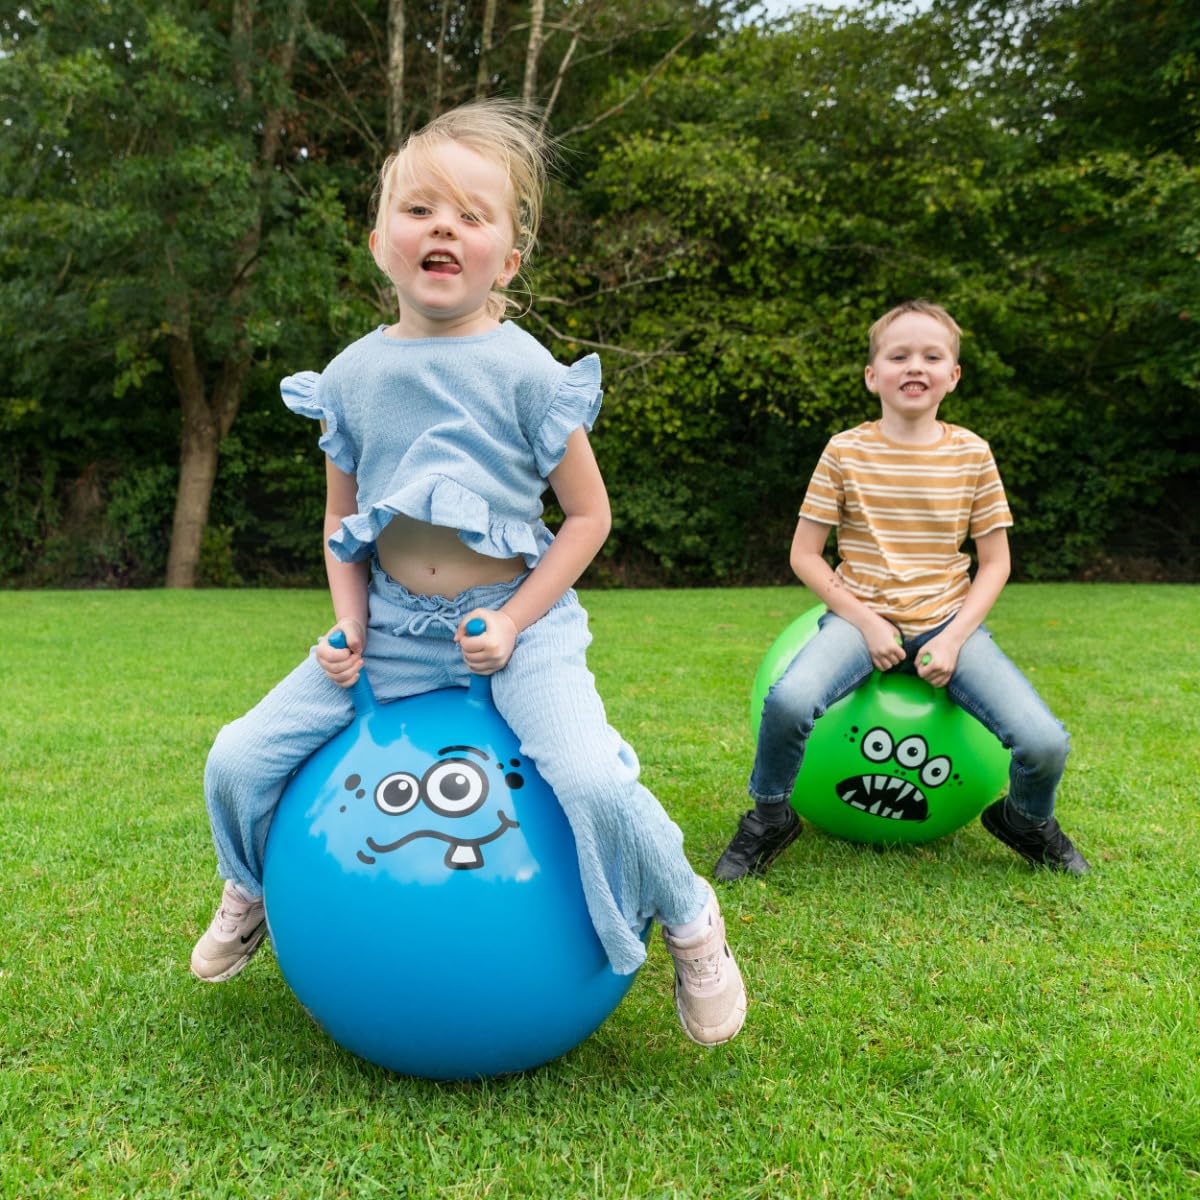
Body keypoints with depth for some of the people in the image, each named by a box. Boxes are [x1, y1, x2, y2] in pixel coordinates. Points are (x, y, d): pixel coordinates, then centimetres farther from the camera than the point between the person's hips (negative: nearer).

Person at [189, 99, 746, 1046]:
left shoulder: (525, 371, -11)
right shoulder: (352, 375, 1)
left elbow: (588, 514, -6)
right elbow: (342, 517, 12)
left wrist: (515, 623, -15)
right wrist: (349, 625, -2)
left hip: (516, 618, -4)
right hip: (391, 623, 4)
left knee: (590, 777, -28)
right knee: (238, 759, 0)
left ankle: (689, 918, 3)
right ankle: (253, 888, 35)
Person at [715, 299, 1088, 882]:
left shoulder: (971, 453, 1)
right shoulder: (845, 451, -3)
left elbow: (994, 562, 5)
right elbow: (804, 554, -1)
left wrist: (954, 637, -10)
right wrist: (866, 622, -11)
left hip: (949, 621, 2)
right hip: (862, 616, -1)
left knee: (1044, 744, -19)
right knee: (788, 702, -34)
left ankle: (1026, 819, 19)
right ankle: (769, 817, -2)